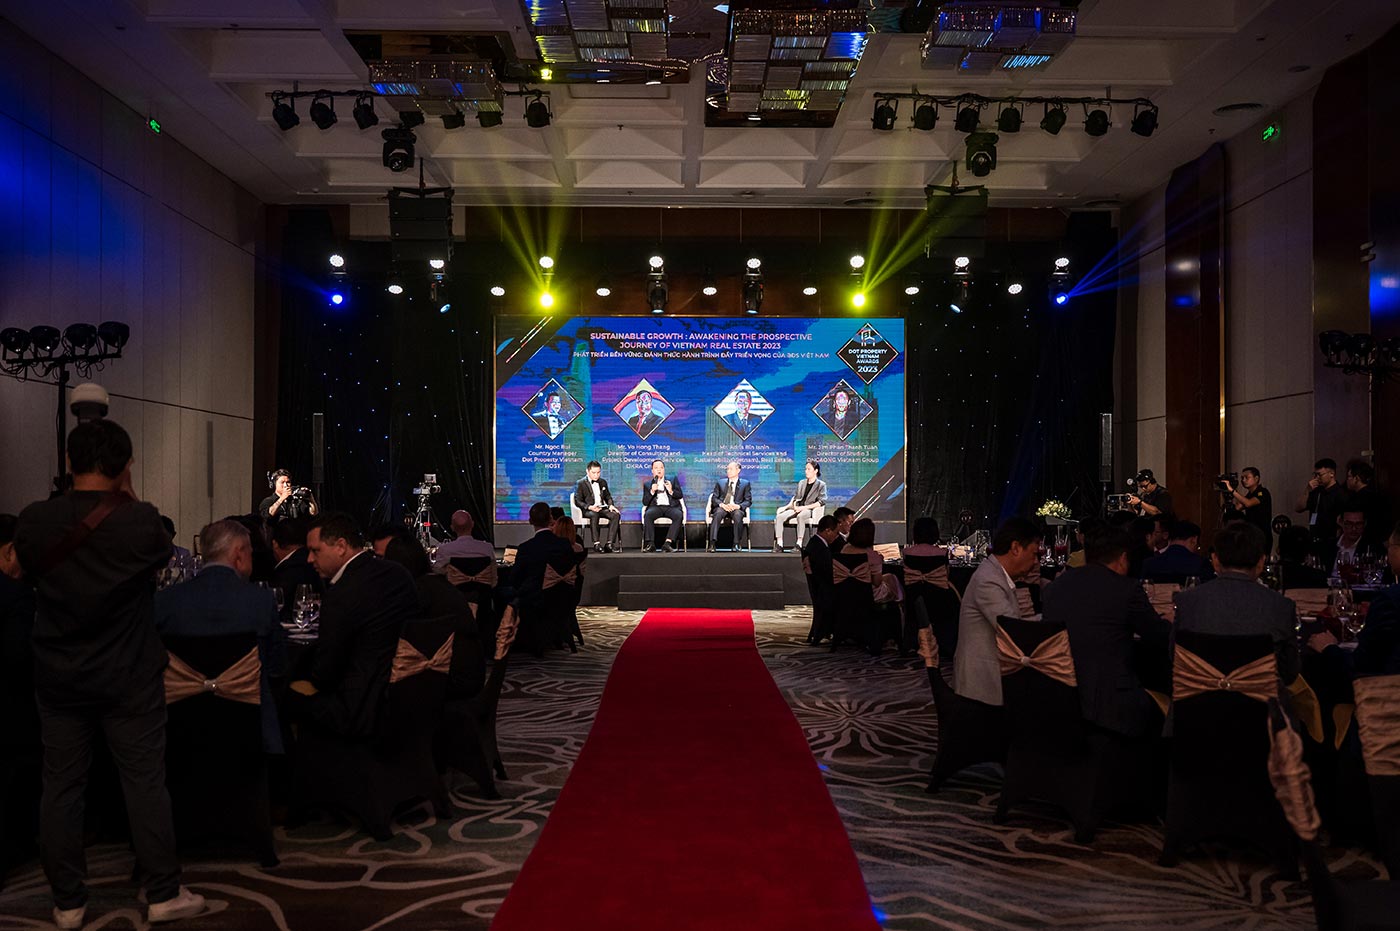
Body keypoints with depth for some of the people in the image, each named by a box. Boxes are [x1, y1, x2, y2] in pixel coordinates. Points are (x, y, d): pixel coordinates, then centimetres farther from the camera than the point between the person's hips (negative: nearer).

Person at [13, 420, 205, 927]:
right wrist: (129, 497, 6)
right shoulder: (140, 519, -16)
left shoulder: (32, 520, -7)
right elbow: (164, 553, 6)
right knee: (145, 784, 5)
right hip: (129, 678, -3)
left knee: (61, 787, 11)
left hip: (59, 677, 3)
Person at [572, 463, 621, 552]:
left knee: (616, 514, -24)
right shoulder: (581, 483, -1)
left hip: (602, 508, 5)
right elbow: (577, 501, -5)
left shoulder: (603, 482, 16)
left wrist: (611, 505, 1)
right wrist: (590, 507, -22)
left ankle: (609, 543, -28)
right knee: (594, 515, -39)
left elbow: (608, 497, 24)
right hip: (587, 511, -5)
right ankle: (596, 544, -41)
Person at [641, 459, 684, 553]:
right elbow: (645, 502, 9)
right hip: (656, 507, 0)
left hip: (671, 506, 0)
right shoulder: (647, 484, 20)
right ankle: (650, 544, -31)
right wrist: (652, 491, -7)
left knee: (679, 515, -33)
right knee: (647, 514, -33)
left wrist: (671, 491, -10)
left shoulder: (672, 480, 20)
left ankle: (668, 543, -36)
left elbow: (680, 496, 10)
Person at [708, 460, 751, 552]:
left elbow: (748, 501, 7)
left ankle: (736, 544, -31)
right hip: (722, 507, 1)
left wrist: (738, 506, -14)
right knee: (718, 514, -35)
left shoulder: (745, 483, 16)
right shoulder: (720, 483, 22)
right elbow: (714, 498, 11)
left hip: (736, 508, -1)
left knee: (737, 515, -38)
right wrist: (722, 504, -12)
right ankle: (712, 544, -44)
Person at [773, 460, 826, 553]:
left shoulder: (821, 485, 3)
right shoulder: (801, 483, 22)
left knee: (800, 516, -41)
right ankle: (779, 545, -23)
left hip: (809, 510, -6)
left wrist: (803, 507, -15)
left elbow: (821, 502, -8)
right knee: (779, 516, -20)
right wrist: (787, 506, 4)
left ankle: (799, 545, -37)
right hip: (797, 509, 6)